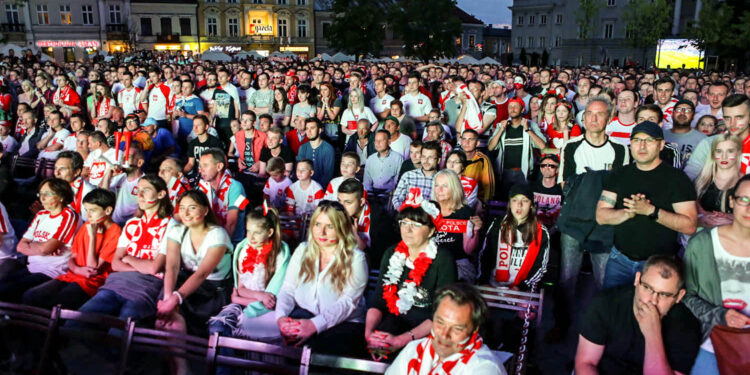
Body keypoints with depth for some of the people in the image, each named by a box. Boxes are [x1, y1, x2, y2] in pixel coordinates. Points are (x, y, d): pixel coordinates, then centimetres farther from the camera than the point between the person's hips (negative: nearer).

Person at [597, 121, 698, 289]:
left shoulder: (676, 178, -6)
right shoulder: (619, 175, 5)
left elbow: (690, 226, -13)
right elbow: (601, 216, -1)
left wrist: (651, 211, -24)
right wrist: (628, 213, -19)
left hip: (659, 263, -3)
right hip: (620, 259, 3)